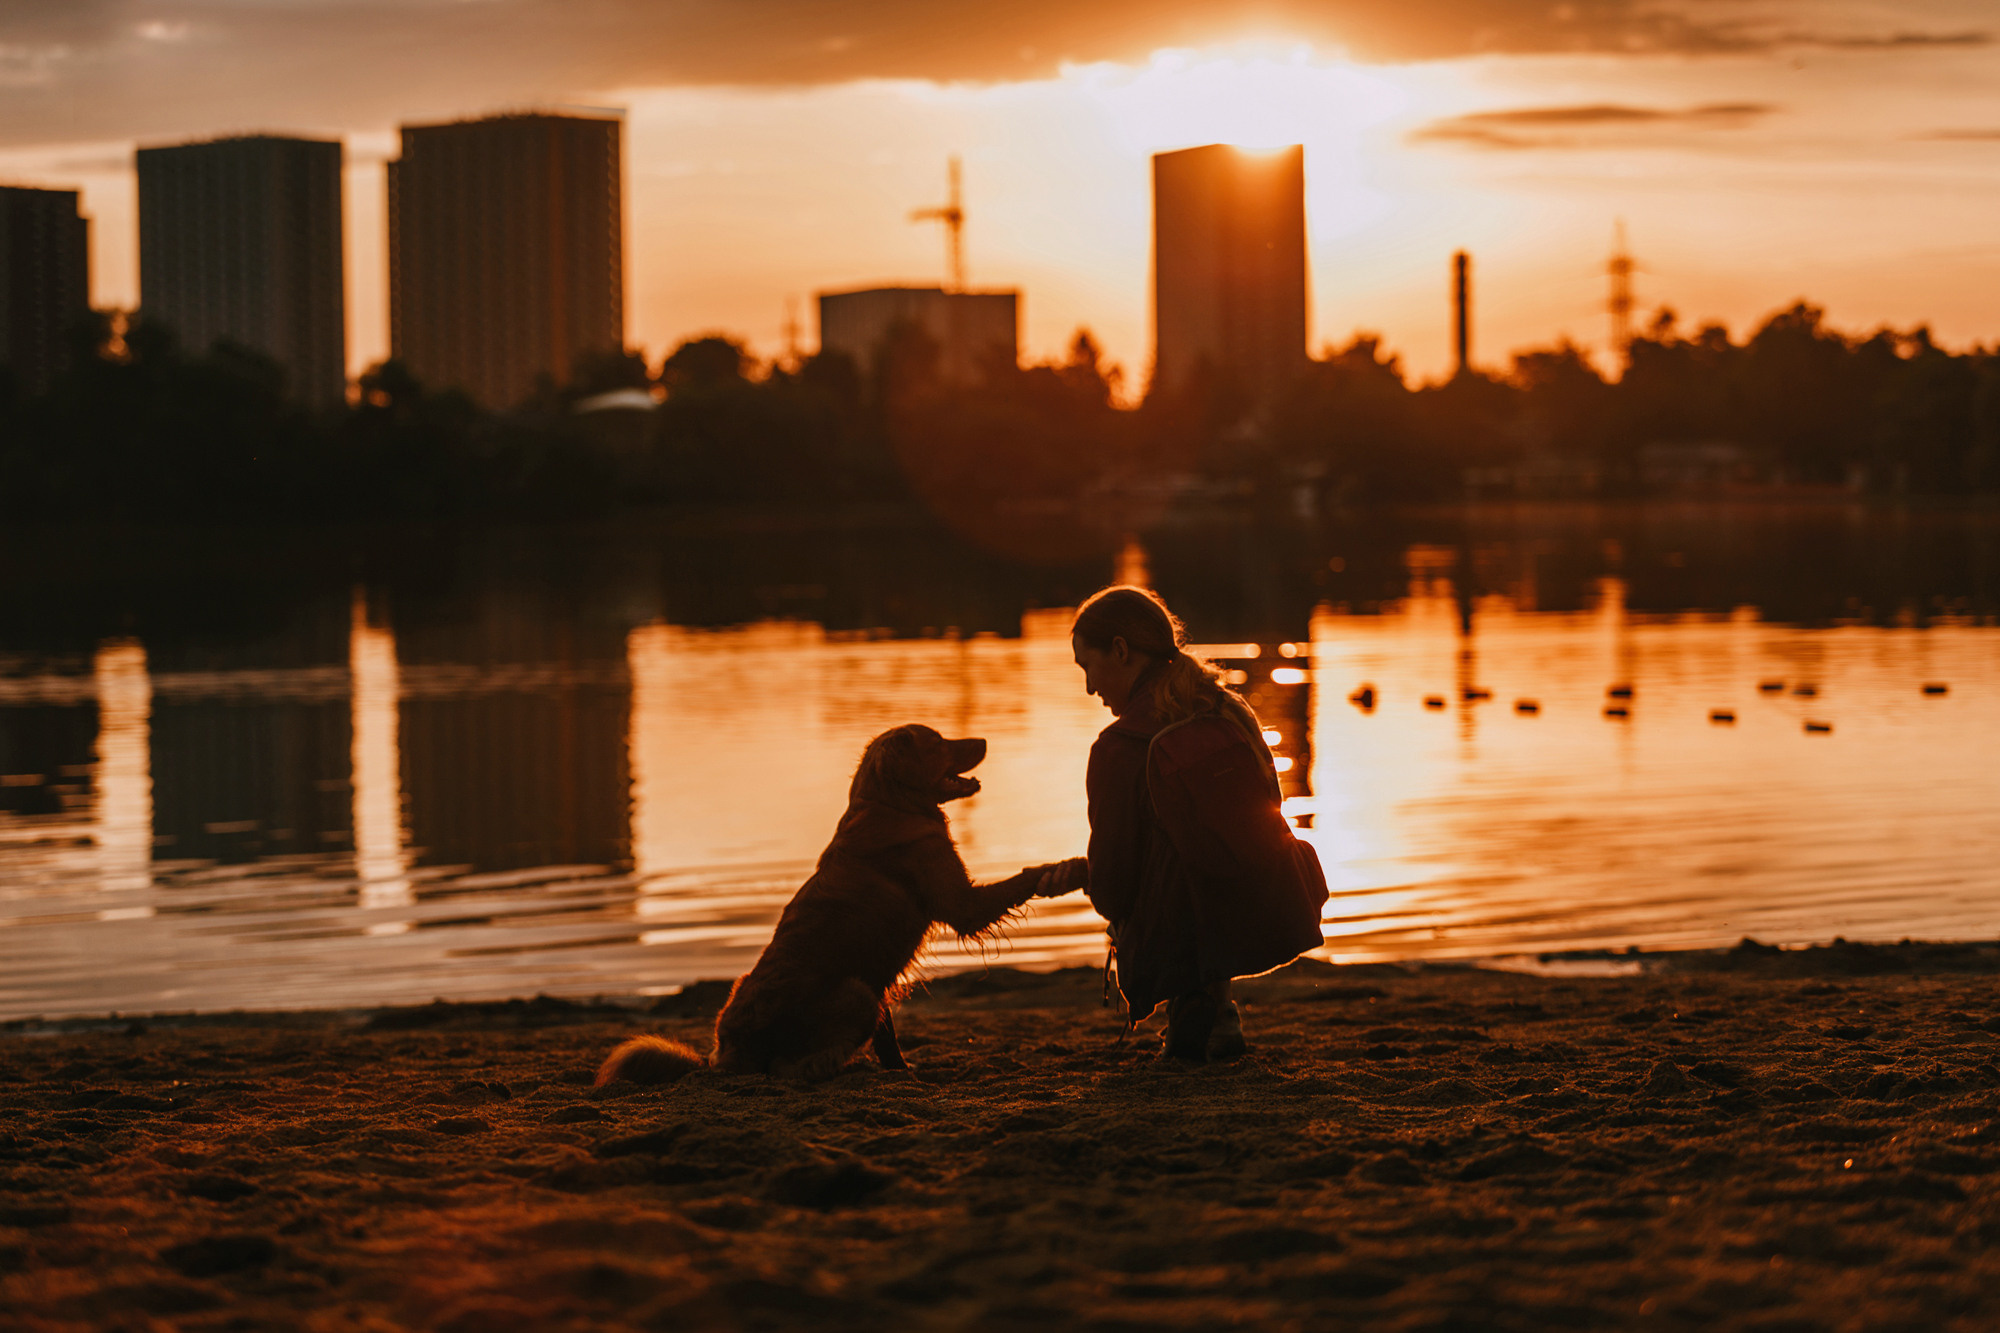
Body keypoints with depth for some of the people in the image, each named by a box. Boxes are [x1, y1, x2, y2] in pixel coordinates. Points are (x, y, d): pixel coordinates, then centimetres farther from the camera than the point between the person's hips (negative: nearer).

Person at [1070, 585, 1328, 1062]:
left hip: (1181, 949, -6)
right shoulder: (1230, 711, 6)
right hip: (1282, 917, 6)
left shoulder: (1120, 749, -13)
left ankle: (1194, 1011, 12)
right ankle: (1215, 1012, 32)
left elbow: (1111, 876, -6)